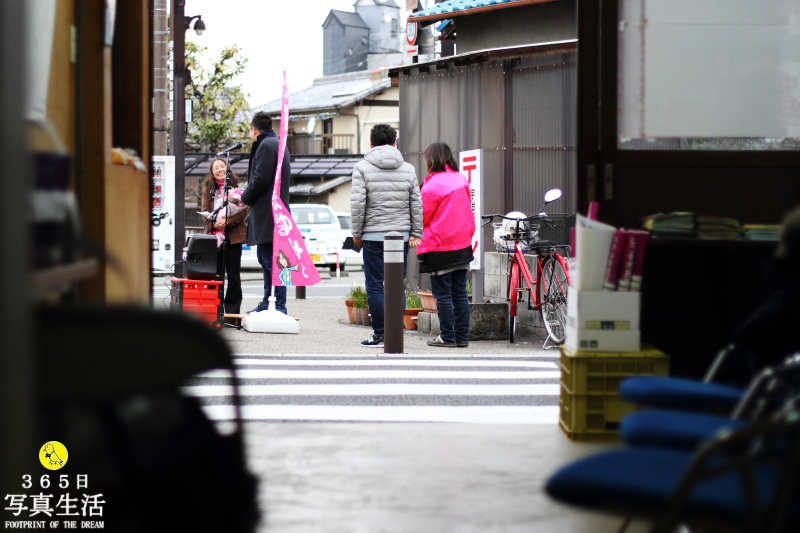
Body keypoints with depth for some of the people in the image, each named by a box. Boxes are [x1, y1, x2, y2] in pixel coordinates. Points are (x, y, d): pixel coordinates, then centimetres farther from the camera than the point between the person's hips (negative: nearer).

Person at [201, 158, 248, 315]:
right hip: (214, 236, 2)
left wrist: (227, 222, -14)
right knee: (215, 274, 1)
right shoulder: (208, 189, 11)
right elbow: (205, 211, 8)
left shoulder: (236, 187, 3)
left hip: (233, 236, -2)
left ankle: (232, 310, 4)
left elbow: (244, 210, -3)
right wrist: (213, 225, -11)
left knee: (233, 275, 0)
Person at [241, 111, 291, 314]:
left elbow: (260, 179, -18)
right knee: (266, 260, 15)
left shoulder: (266, 145, -10)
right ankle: (268, 304, 19)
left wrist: (245, 197, -3)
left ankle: (278, 307, -13)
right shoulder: (278, 144, 21)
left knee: (271, 262, -11)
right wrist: (248, 196, 17)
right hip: (270, 215, 11)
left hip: (268, 214, -11)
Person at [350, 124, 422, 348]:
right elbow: (416, 205, 8)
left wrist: (356, 233, 1)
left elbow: (357, 204, -7)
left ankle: (380, 334, 0)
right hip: (401, 235, 3)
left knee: (375, 285, 2)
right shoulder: (408, 169, 9)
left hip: (373, 236, -3)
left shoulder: (362, 168, -2)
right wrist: (415, 234, 12)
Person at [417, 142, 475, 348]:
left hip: (440, 248, -7)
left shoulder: (432, 185, -15)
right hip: (462, 245, 7)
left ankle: (447, 337, 2)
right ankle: (461, 336, 11)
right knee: (460, 293, 10)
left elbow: (423, 217, -8)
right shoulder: (461, 179, 7)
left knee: (443, 294, 0)